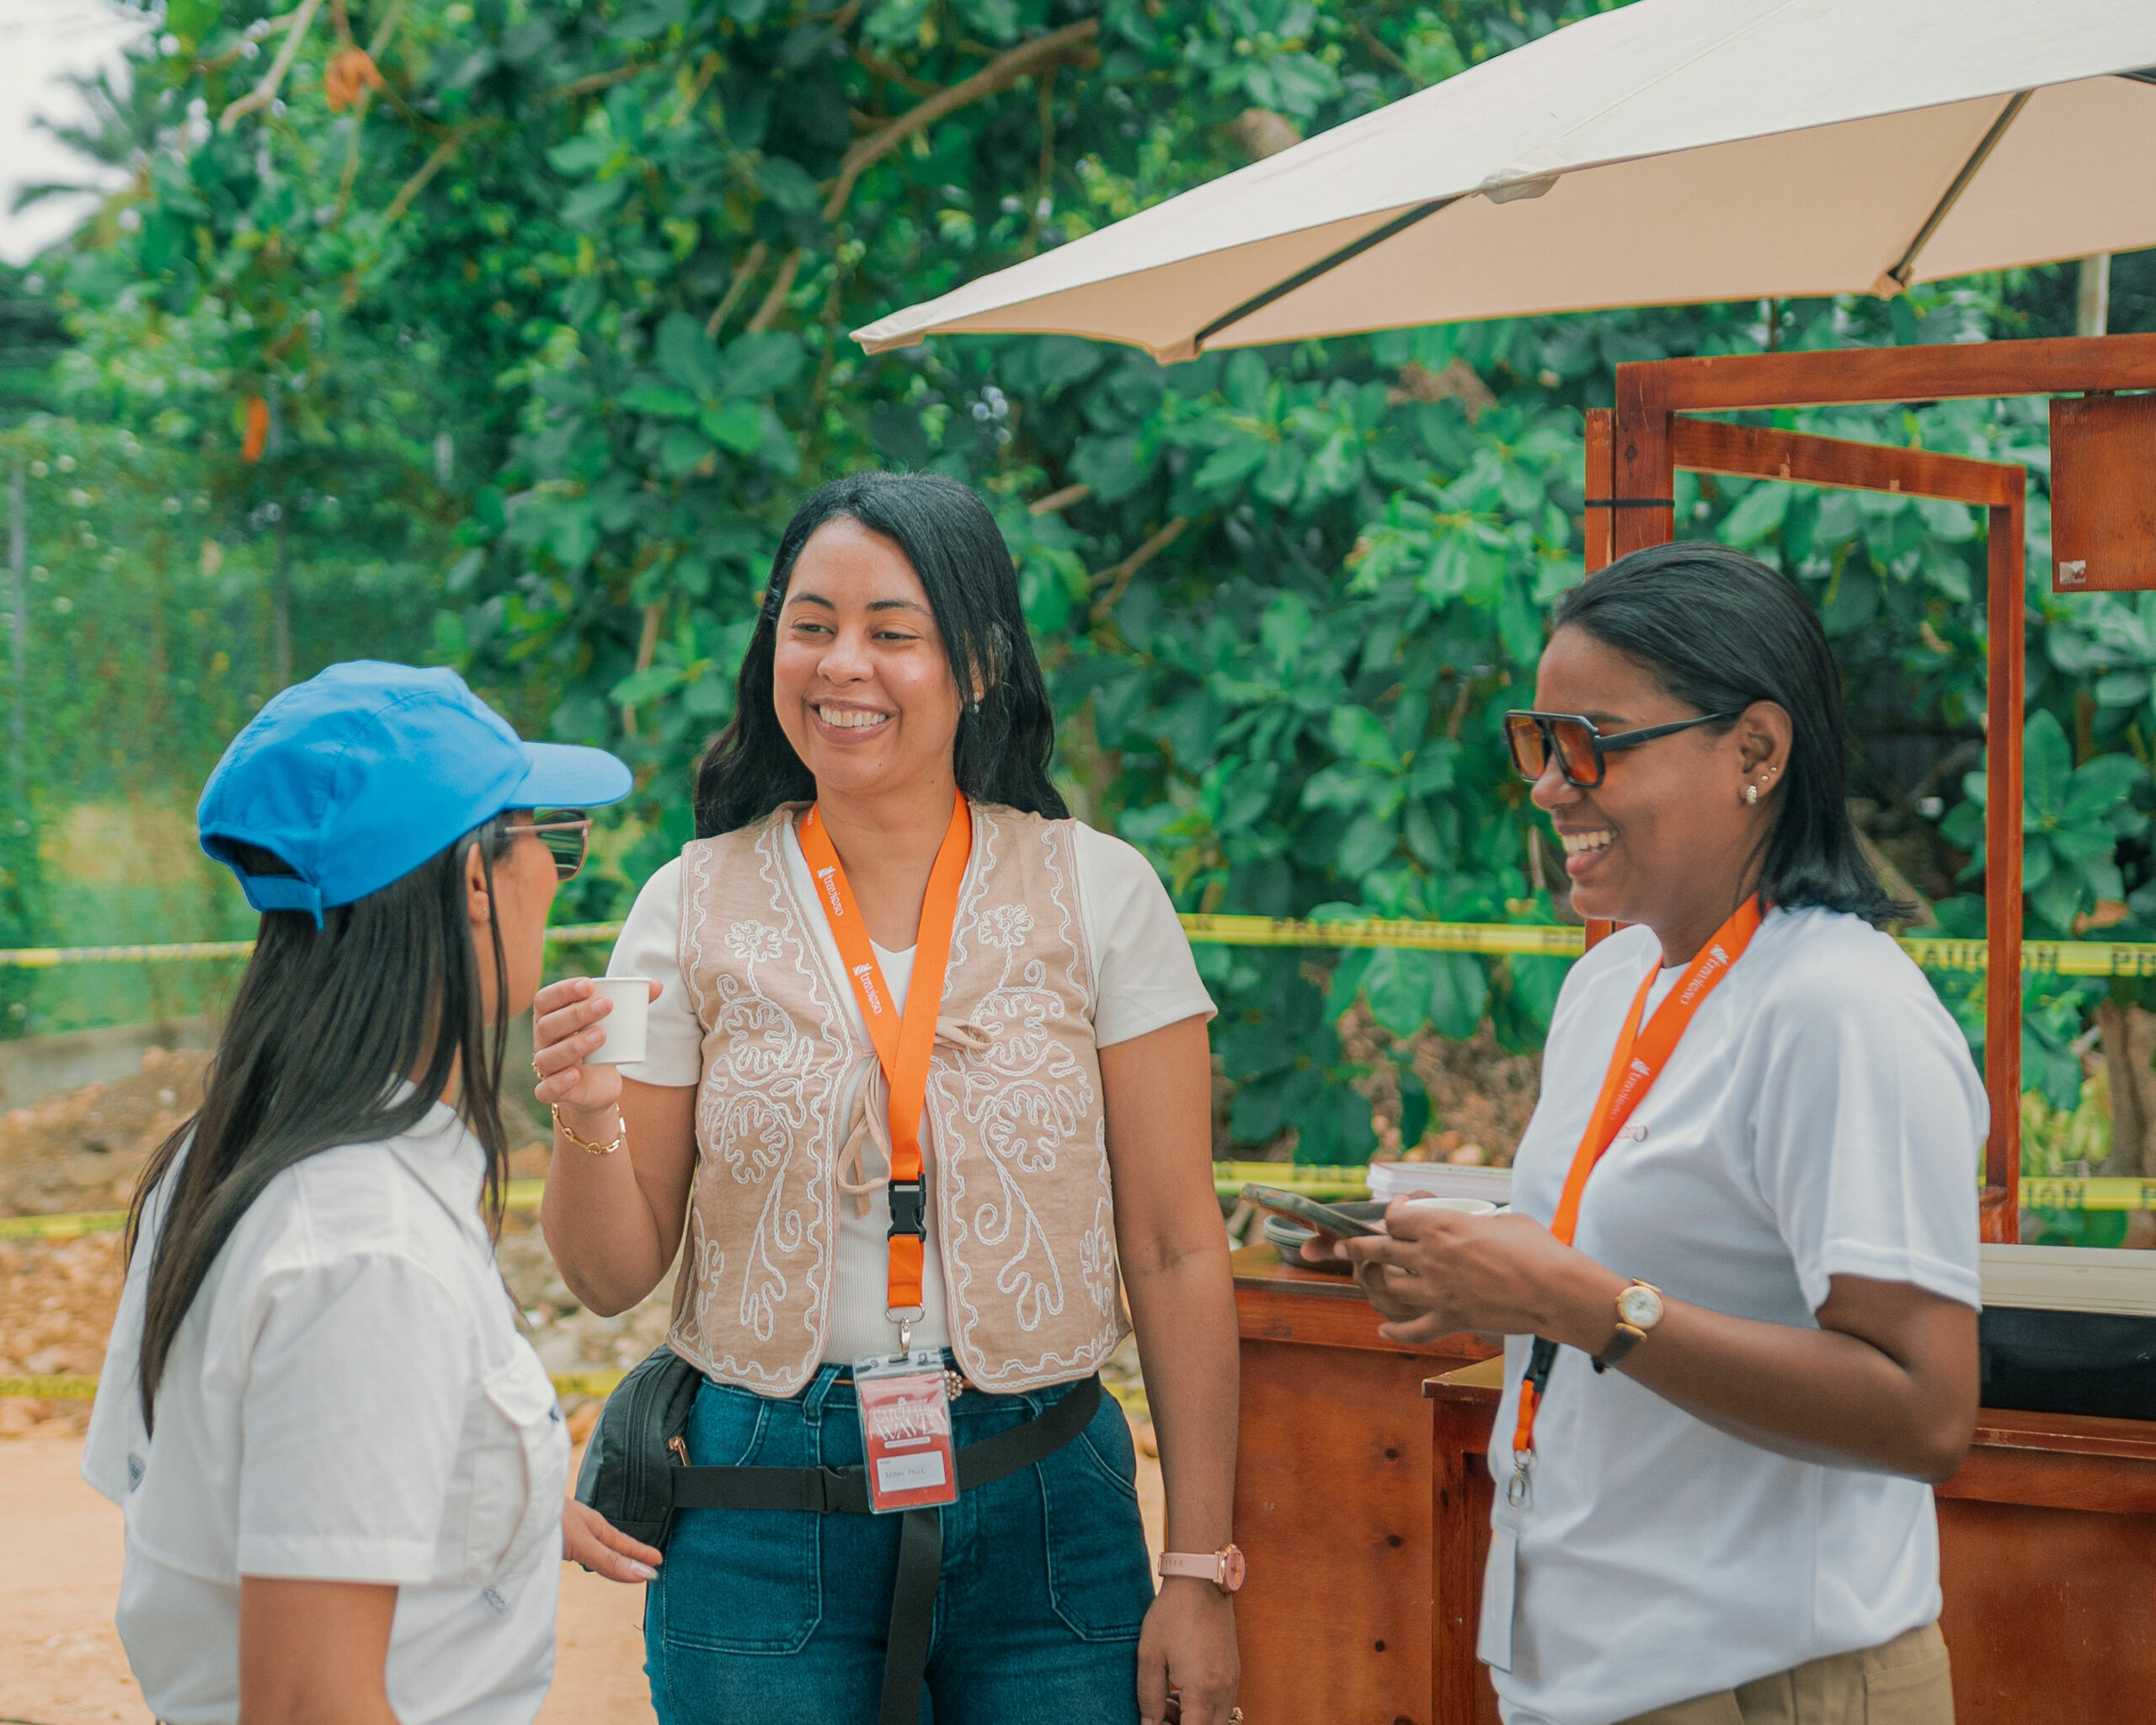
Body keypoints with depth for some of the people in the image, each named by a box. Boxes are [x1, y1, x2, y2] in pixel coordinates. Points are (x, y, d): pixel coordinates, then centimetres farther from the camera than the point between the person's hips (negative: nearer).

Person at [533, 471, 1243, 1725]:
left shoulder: (1099, 893, -2)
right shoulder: (694, 908, 0)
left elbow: (1176, 1252, 0)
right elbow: (615, 1277, 3)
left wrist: (1199, 1573, -3)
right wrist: (589, 1124, -18)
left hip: (1041, 1508, 0)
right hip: (764, 1521, 0)